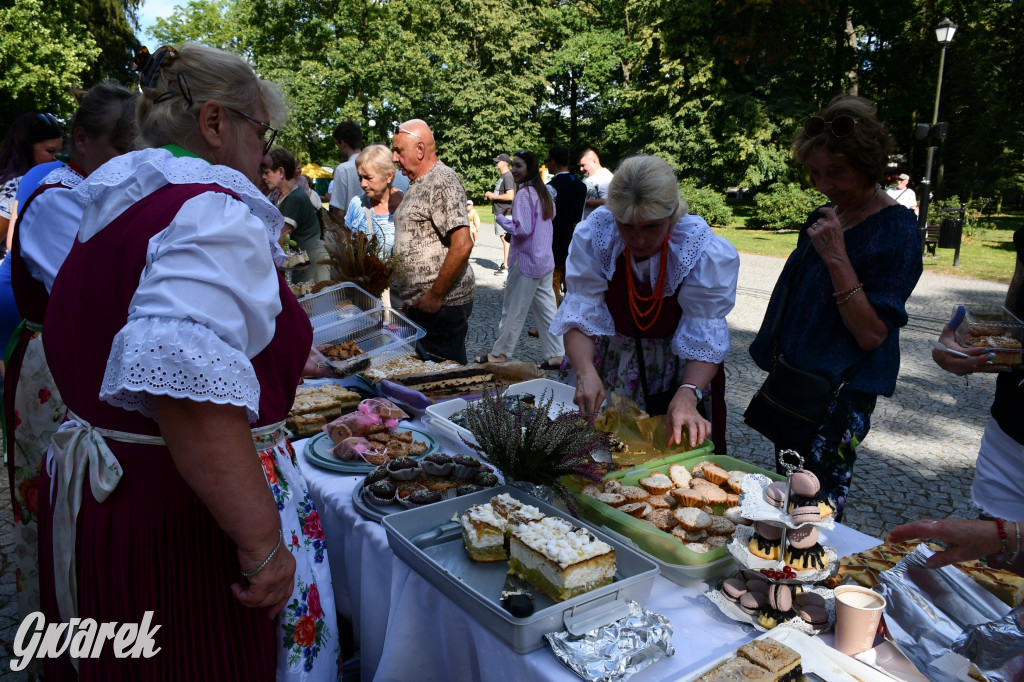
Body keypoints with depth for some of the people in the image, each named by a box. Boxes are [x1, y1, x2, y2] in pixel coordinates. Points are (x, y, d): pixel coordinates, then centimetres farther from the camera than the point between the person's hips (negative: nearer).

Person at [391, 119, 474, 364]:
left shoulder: (442, 181, -14)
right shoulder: (417, 184, 18)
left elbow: (462, 244, -25)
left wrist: (436, 296, -20)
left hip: (441, 306, -10)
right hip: (417, 305, 10)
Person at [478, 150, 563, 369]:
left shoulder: (524, 193, -16)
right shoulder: (543, 191, 10)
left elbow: (522, 229, -22)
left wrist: (501, 219, -7)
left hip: (526, 260, -8)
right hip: (545, 259, 8)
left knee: (513, 309, 2)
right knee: (546, 307, 10)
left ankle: (500, 353, 13)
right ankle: (555, 355, 12)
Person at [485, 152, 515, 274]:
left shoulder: (508, 176, -14)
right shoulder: (502, 176, 19)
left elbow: (510, 196, -24)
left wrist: (494, 196, -15)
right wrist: (492, 196, 12)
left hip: (504, 212, -10)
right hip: (500, 212, 11)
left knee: (505, 238, -9)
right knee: (504, 238, 13)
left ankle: (506, 266, -8)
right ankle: (505, 263, 19)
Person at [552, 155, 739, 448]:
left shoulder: (707, 252, -26)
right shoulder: (593, 235, -23)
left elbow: (705, 340, -26)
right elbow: (579, 318, -22)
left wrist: (687, 396, -43)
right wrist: (585, 371, -40)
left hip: (673, 378, -1)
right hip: (609, 367, 1)